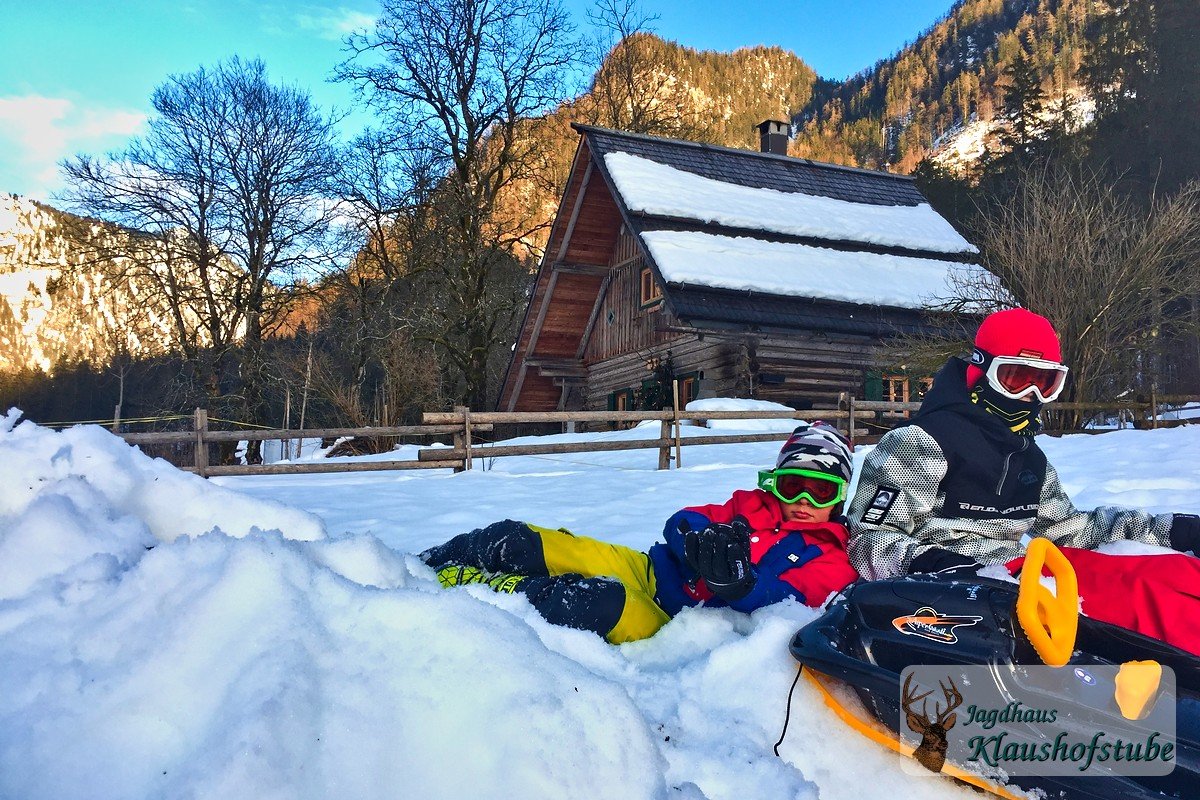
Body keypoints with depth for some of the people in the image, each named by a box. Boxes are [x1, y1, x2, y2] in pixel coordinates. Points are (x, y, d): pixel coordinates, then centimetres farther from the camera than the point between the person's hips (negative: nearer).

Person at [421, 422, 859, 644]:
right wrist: (702, 538, -19)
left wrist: (738, 585, -36)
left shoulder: (829, 563, 5)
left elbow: (785, 604, -14)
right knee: (514, 542, -16)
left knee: (599, 601, -36)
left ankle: (457, 584, -28)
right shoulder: (752, 506, 17)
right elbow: (680, 522, 6)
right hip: (645, 569, 5)